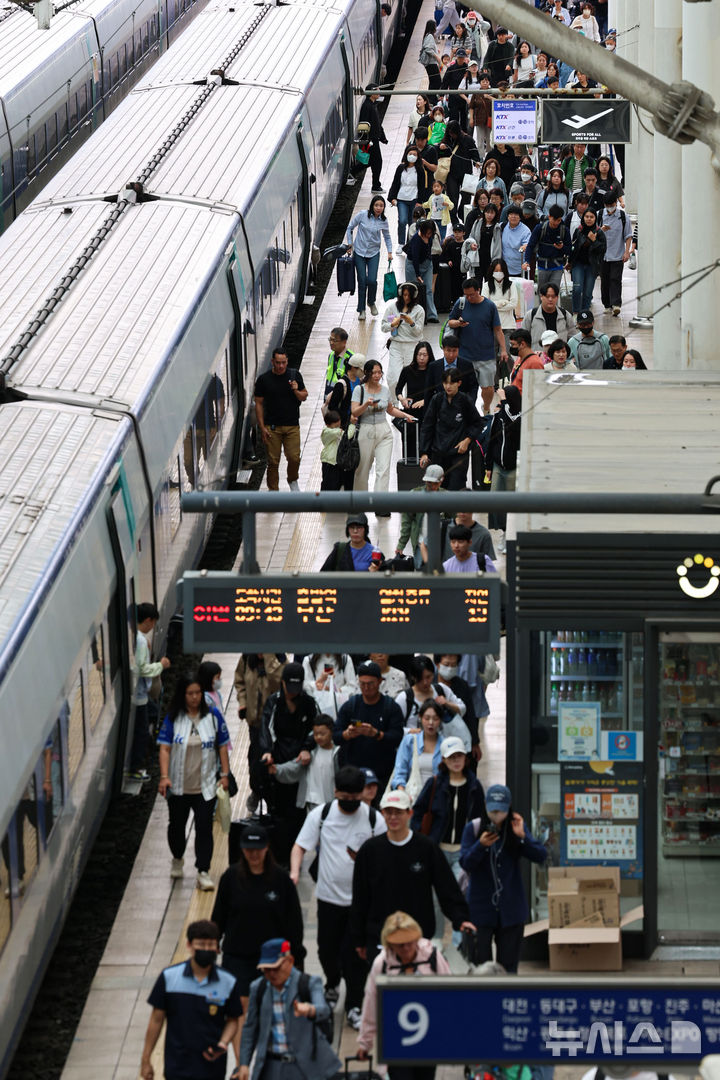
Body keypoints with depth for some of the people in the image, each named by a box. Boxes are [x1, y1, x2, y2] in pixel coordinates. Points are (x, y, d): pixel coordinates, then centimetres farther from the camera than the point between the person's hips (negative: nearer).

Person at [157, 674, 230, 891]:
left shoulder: (212, 717, -1)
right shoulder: (173, 719, -4)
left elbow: (222, 747, 5)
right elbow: (165, 748, -7)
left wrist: (225, 774, 0)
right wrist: (164, 776, -17)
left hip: (205, 786, -1)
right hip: (179, 786, 1)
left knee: (204, 828, -6)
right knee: (177, 825, 17)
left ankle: (203, 872, -3)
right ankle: (177, 859, 42)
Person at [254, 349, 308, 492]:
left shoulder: (295, 375, 3)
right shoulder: (263, 379, -3)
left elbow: (304, 397, 11)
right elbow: (259, 404, 1)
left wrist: (296, 391, -13)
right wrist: (262, 427, -4)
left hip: (292, 426, 1)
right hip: (272, 427, -1)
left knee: (294, 458, -3)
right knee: (273, 462, 0)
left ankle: (293, 481, 26)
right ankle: (273, 490, 13)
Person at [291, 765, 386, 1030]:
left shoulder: (374, 819, -6)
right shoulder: (321, 814, -4)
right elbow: (300, 846, -1)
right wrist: (294, 871, -19)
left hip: (362, 899, -2)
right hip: (329, 896, 2)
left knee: (355, 953, -4)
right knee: (327, 949, 12)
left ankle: (354, 1006, 9)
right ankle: (331, 986, 43)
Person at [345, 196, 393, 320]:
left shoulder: (383, 221, -4)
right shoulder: (362, 215, -11)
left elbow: (387, 237, 12)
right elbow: (350, 228, 2)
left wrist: (389, 252, 3)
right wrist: (350, 243, 0)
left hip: (374, 254, 1)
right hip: (359, 252, -1)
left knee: (372, 280, -10)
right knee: (362, 281, -1)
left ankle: (371, 302, 20)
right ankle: (361, 309, 14)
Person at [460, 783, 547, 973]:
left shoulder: (517, 827, 2)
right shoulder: (473, 828, -3)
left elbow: (540, 856, -6)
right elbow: (465, 863, -9)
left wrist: (522, 837, -20)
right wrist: (481, 845, -26)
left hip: (511, 907, 2)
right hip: (481, 906, -2)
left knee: (508, 964, 7)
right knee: (480, 962, 0)